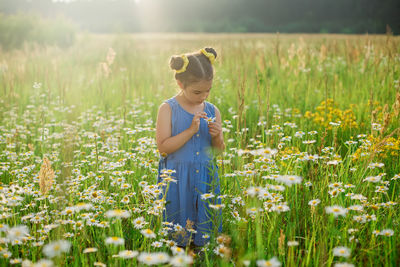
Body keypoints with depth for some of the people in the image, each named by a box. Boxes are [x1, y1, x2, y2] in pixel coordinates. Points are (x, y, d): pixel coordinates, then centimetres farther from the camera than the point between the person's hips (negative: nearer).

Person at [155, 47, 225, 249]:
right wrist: (191, 130, -19)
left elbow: (219, 151, 11)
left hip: (206, 179, 4)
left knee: (204, 231, 7)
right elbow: (163, 147, -14)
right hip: (177, 181, -4)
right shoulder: (168, 109, -7)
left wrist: (217, 137, -11)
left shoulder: (212, 111, 5)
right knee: (178, 236, 1)